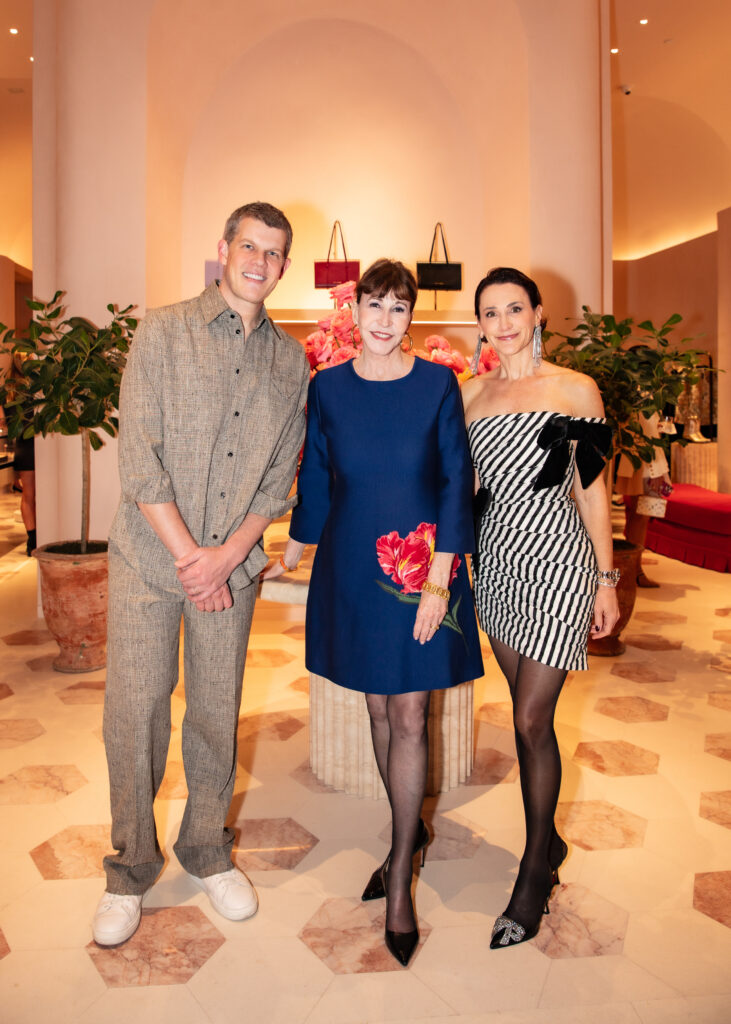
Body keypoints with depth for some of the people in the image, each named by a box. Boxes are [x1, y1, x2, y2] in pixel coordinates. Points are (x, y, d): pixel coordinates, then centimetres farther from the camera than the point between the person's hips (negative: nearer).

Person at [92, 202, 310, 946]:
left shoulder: (290, 360, 7)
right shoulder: (162, 333, -3)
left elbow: (280, 478, 4)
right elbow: (138, 458, -10)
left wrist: (226, 555, -8)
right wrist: (187, 555, -13)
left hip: (232, 563, 2)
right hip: (148, 557, -2)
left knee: (217, 713, 11)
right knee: (134, 711, 3)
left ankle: (207, 851, 32)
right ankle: (130, 870, 24)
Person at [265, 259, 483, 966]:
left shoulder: (437, 384, -4)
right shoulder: (327, 388, 2)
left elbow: (456, 483, -6)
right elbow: (315, 481, 11)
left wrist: (438, 581, -12)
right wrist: (290, 556, 16)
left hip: (421, 567, -2)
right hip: (352, 567, 3)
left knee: (409, 713, 1)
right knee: (377, 707, 13)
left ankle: (400, 878, 16)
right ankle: (410, 832, 36)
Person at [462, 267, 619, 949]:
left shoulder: (575, 390, -1)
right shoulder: (470, 394, 8)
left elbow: (591, 488, 0)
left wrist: (606, 579, 0)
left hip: (557, 560, -4)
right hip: (496, 560, 4)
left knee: (532, 720, -4)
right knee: (528, 716, 14)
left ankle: (534, 873, 15)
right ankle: (549, 840, 34)